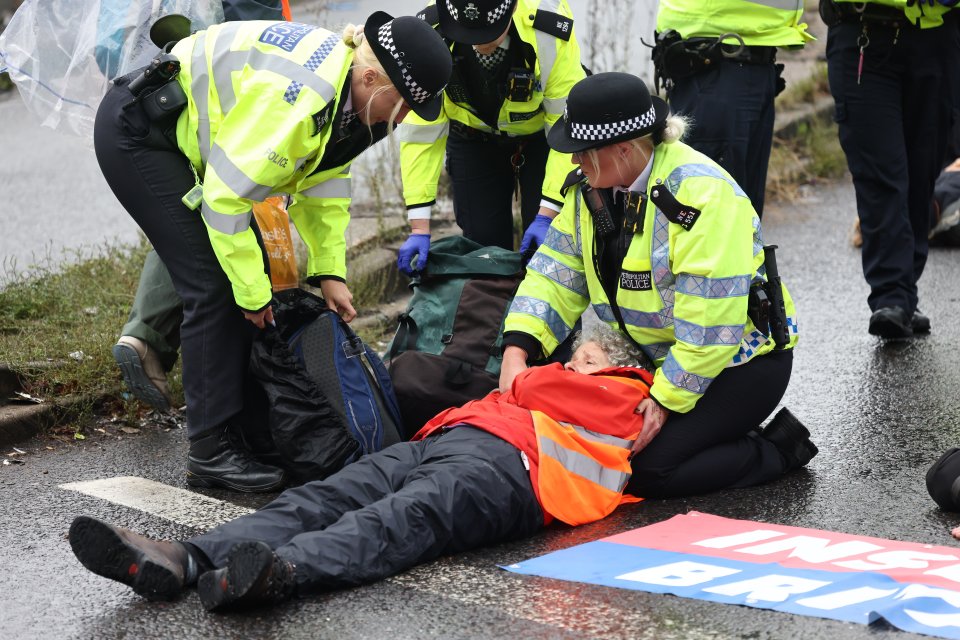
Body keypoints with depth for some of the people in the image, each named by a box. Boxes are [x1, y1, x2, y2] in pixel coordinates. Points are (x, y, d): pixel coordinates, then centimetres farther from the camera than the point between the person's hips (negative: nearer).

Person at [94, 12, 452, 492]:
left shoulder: (347, 92, -4)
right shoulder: (296, 95, -33)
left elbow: (324, 183, 9)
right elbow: (226, 197, -30)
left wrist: (330, 272, 5)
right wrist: (253, 293, -20)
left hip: (185, 136, 10)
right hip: (135, 135, -10)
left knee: (251, 275, 6)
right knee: (216, 286, -14)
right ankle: (211, 451, -9)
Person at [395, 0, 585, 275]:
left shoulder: (549, 29, -36)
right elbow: (421, 133, -25)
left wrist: (547, 215, -32)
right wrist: (419, 227, -28)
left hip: (541, 136, -1)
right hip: (473, 139, 1)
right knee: (483, 243, 1)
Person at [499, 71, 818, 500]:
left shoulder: (699, 193, -26)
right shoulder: (590, 188, 0)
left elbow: (710, 323, -28)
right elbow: (554, 277, 0)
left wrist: (668, 399, -25)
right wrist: (516, 349, -16)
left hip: (738, 362, -8)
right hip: (661, 356, 9)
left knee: (646, 472, -21)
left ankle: (778, 449, 2)